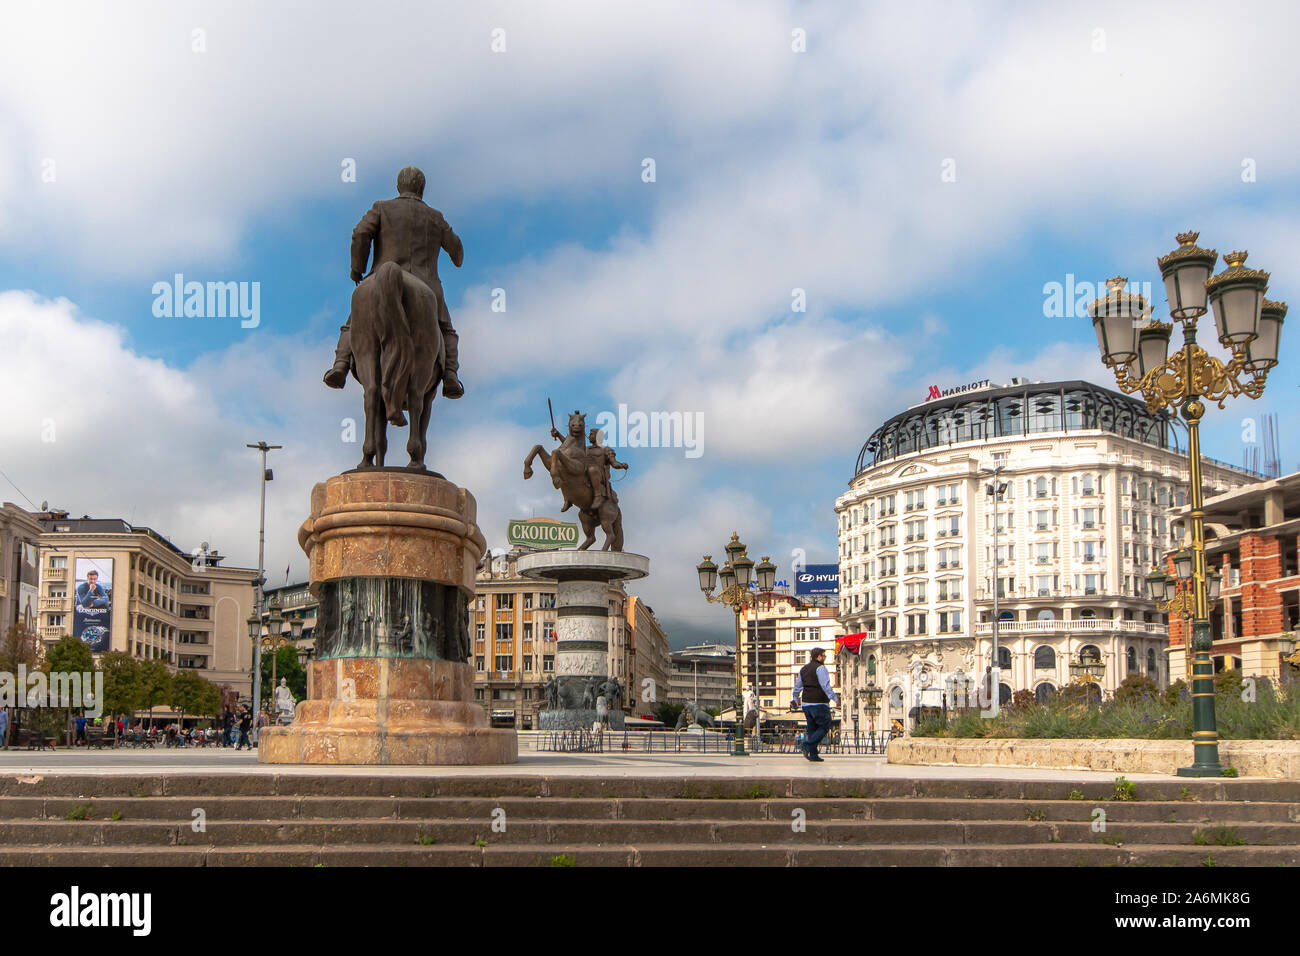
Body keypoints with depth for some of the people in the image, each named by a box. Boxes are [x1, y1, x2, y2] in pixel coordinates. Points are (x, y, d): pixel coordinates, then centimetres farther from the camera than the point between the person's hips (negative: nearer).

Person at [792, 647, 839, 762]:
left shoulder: (803, 669, 14)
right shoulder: (820, 668, -9)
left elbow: (798, 686, 22)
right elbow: (825, 685, -20)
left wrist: (796, 698, 35)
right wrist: (834, 697, -21)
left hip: (806, 703, 8)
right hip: (819, 704, -8)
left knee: (812, 728, 10)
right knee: (824, 727, 0)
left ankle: (813, 754, 6)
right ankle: (807, 745, -14)